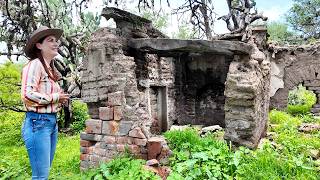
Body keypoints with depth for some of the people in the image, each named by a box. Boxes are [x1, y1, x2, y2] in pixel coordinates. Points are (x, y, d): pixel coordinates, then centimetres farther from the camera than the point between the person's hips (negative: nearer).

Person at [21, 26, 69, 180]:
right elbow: (27, 95, -21)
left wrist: (61, 99, 7)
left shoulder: (50, 68, 16)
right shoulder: (34, 64, -11)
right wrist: (56, 98, -12)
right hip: (38, 122, -9)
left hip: (52, 121, 9)